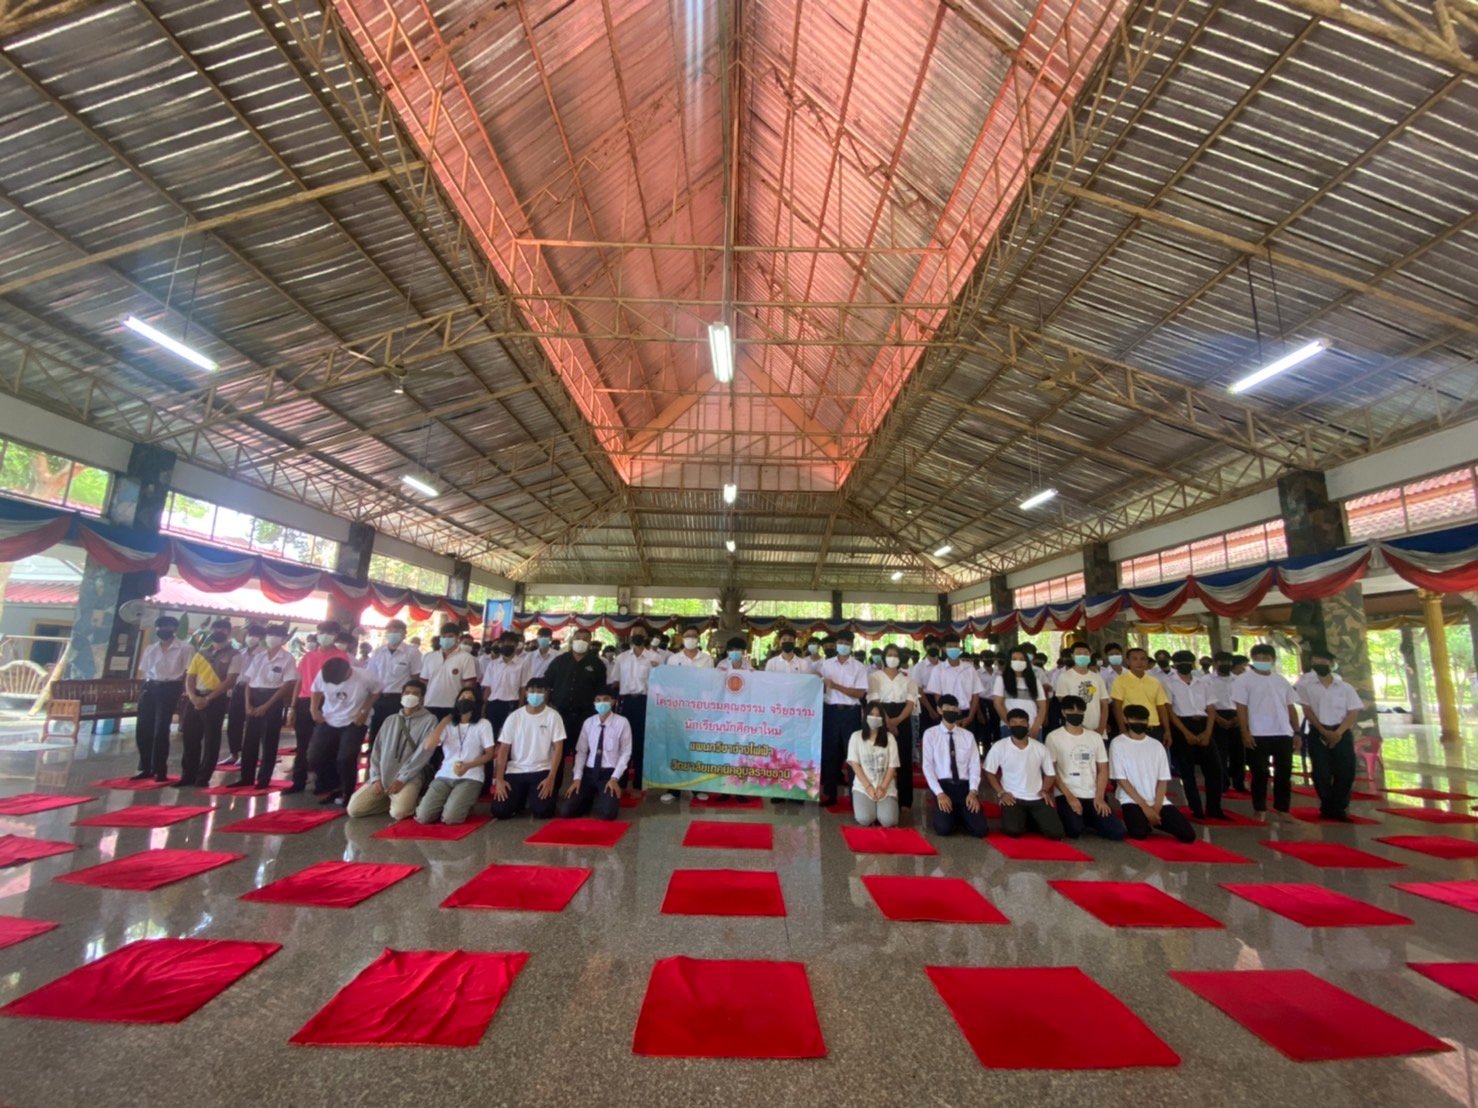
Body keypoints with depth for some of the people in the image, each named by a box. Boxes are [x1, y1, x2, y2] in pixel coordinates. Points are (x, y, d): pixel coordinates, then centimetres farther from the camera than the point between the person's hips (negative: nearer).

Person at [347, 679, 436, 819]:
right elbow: (376, 750, 11)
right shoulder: (390, 720, 15)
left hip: (409, 779, -5)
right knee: (353, 809, -11)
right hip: (382, 778, 5)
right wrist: (376, 778, -2)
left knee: (398, 812, -28)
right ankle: (387, 800, 14)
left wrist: (402, 779, -15)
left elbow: (423, 753, -10)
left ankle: (409, 798, 6)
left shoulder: (429, 720, -2)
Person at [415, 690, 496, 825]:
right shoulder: (447, 724, 10)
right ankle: (449, 803, 13)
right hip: (444, 777, 4)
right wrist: (443, 722, -3)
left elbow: (489, 754, -1)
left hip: (470, 778, -3)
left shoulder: (483, 724, 0)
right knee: (423, 816, -16)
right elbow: (427, 747, -5)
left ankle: (465, 805, 9)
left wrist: (467, 766, -17)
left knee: (450, 818, -24)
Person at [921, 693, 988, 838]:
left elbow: (974, 766, 5)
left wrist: (973, 791, -11)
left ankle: (960, 815, 17)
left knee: (979, 829, -16)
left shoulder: (968, 735, 10)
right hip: (943, 785, -2)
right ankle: (952, 814, 12)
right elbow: (928, 766, -4)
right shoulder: (930, 734, 2)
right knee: (944, 828, -23)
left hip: (964, 786, 2)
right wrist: (939, 793, -15)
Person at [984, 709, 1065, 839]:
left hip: (1038, 798, 2)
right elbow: (989, 772, 0)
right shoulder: (999, 747, -8)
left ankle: (1032, 819, 18)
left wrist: (1044, 790, -6)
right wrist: (1001, 793, -10)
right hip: (1012, 798, -2)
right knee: (1013, 830, -24)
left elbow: (1050, 773, 11)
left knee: (1056, 833, -13)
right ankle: (1022, 818, 12)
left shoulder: (1041, 748, 0)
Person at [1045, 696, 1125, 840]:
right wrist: (1069, 797, -13)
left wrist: (1099, 797, -4)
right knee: (1074, 830, -27)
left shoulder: (1095, 737, 11)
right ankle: (1075, 820, 9)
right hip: (1067, 795, -4)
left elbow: (1103, 769, 10)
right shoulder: (1054, 737, -3)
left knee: (1117, 832, -14)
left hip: (1093, 796, 4)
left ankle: (1087, 820, 15)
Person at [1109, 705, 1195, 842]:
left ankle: (1154, 820, 14)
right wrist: (1144, 806, -12)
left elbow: (1163, 780, 5)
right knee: (1140, 832, -30)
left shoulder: (1157, 745, 9)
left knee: (1188, 835, -13)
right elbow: (1122, 780, -7)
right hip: (1132, 801, -4)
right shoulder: (1118, 744, -4)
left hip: (1158, 802, 4)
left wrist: (1156, 807, -8)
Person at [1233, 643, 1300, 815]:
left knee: (1284, 773, 9)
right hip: (1258, 735, -5)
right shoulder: (1244, 680, -4)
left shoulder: (1281, 680, 12)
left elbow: (1291, 707, 15)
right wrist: (1245, 733, -14)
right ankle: (1260, 810, 10)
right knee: (1260, 774, 1)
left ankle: (1282, 810, 19)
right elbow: (1241, 708, -8)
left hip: (1283, 734, 5)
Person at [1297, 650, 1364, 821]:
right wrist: (1323, 731, -11)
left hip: (1342, 733, 0)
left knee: (1345, 772, -3)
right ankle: (1327, 807, 12)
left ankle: (1339, 808, 11)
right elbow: (1307, 711, 0)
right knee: (1321, 772, -1)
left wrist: (1338, 732, -12)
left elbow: (1354, 712, -1)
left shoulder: (1345, 687, 5)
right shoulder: (1308, 687, 5)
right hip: (1318, 733, 0)